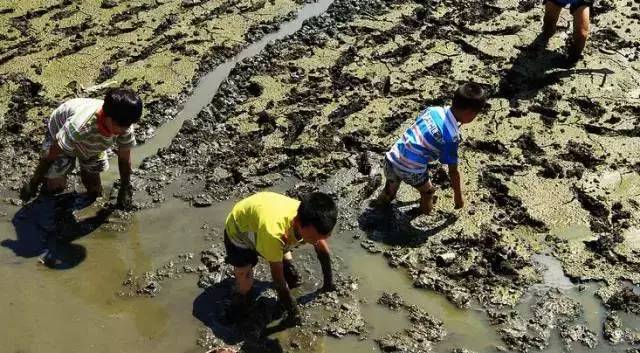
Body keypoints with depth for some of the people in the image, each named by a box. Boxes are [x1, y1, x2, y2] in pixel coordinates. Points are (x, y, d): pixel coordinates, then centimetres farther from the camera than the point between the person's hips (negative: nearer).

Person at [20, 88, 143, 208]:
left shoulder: (125, 128, -33)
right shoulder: (80, 125, -47)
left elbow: (125, 158, -13)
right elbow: (51, 154, -32)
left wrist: (125, 188, -3)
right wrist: (33, 183, -21)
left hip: (92, 146, 4)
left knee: (94, 193, 5)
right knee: (56, 185, -22)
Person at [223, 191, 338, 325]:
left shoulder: (314, 221, -28)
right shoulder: (273, 232, -47)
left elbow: (322, 248, -5)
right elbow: (277, 276, -31)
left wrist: (328, 282, 7)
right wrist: (293, 312, -23)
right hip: (239, 231, -5)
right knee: (245, 284, -12)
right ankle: (240, 298, 18)